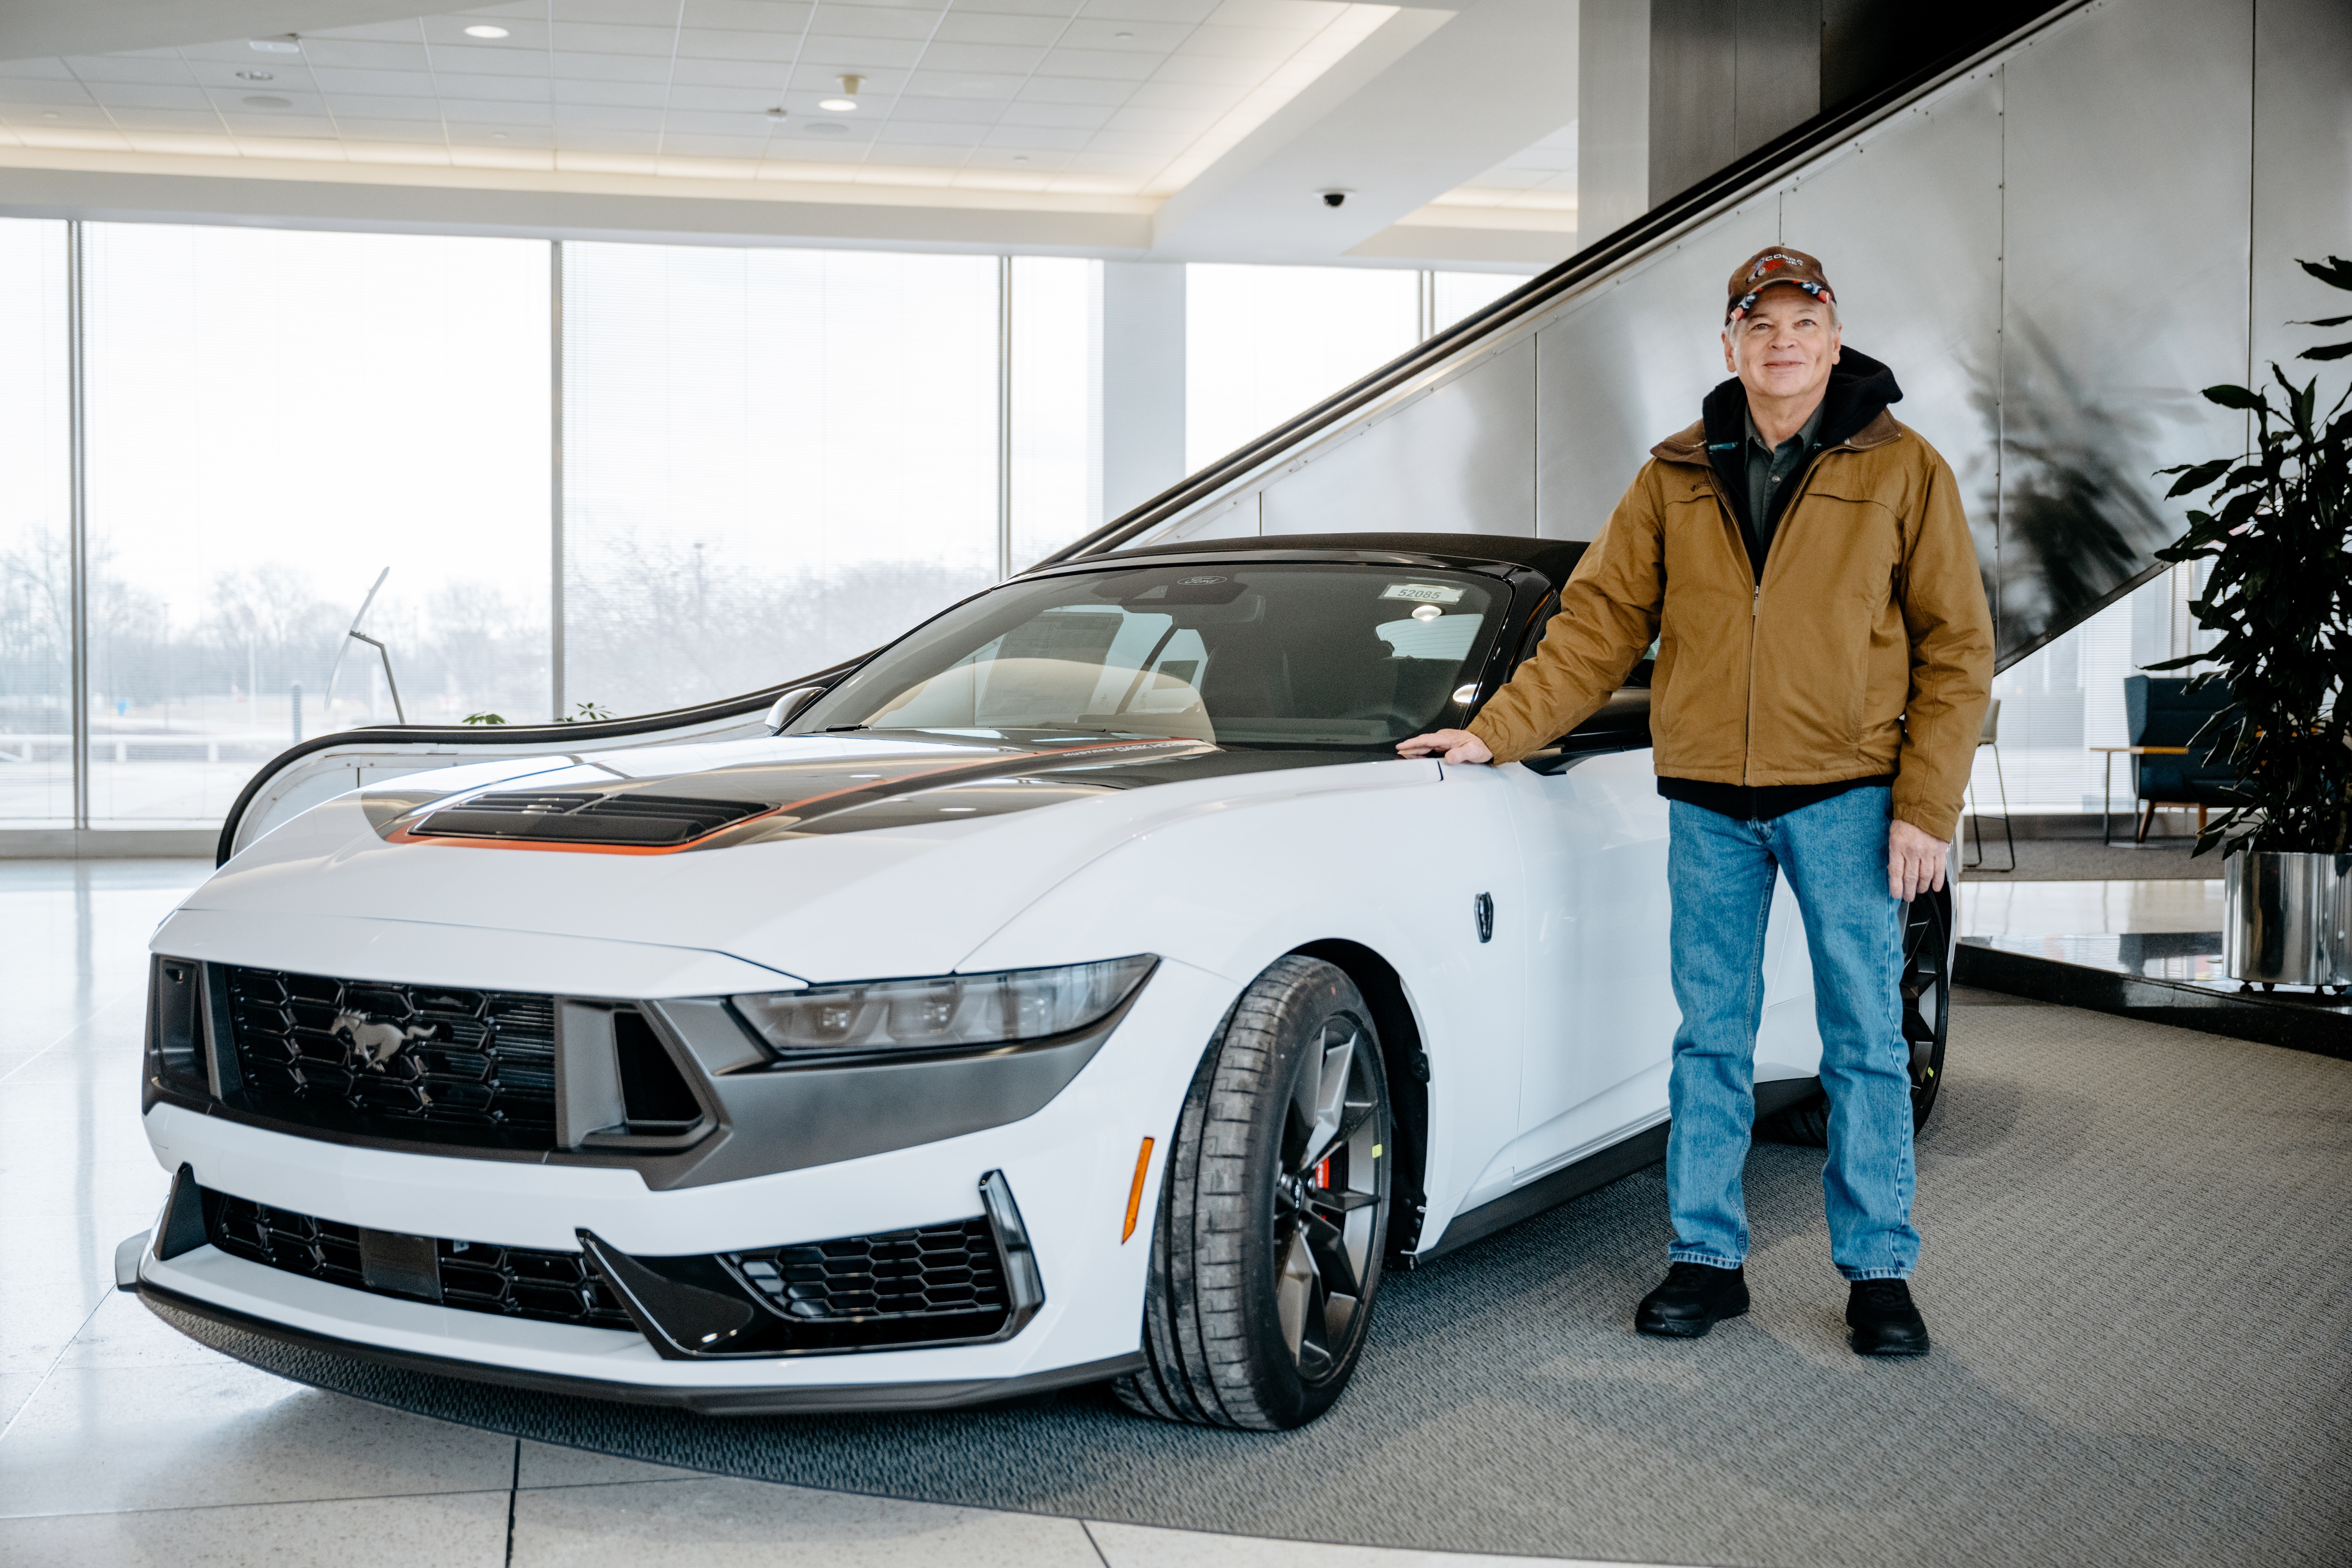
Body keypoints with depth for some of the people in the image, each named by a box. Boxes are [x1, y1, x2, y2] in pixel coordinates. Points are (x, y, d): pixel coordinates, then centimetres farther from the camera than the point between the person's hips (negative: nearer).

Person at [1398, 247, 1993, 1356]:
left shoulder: (1902, 470, 1)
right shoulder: (1676, 477, 8)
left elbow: (1956, 648, 0)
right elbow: (1598, 623, 9)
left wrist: (1926, 807, -8)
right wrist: (1497, 732, 0)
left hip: (1844, 796, -2)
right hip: (1707, 803, 3)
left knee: (1865, 1035, 2)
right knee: (1710, 1037, 7)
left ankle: (1877, 1271, 14)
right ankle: (1706, 1259, 17)